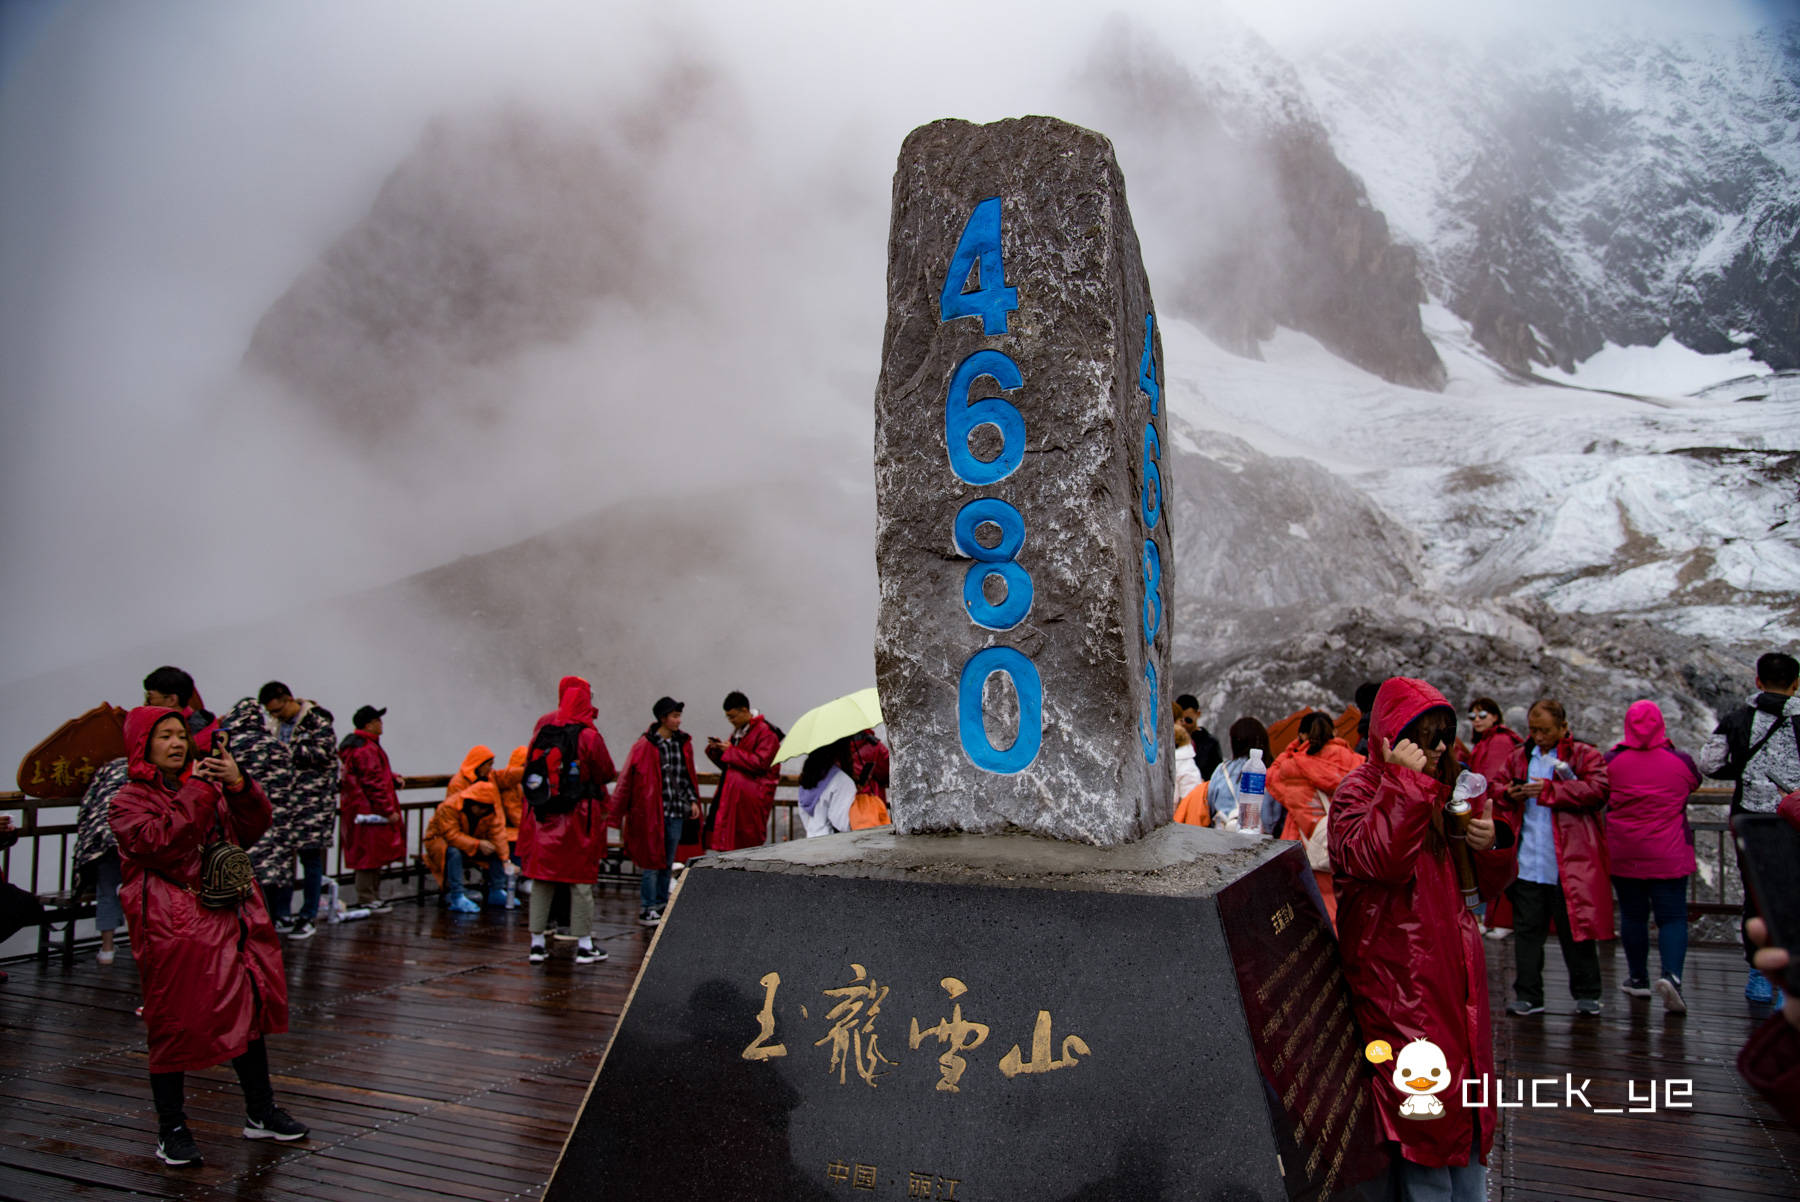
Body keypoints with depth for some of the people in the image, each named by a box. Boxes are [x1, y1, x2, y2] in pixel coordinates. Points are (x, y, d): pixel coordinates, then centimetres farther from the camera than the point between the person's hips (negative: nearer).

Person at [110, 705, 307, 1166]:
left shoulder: (207, 782, 14)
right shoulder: (130, 800, -1)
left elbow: (254, 827, 9)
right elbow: (159, 842, -20)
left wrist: (238, 785, -7)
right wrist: (196, 794, -18)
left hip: (231, 916, 6)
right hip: (175, 929, -5)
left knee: (249, 1010, 11)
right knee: (175, 1023, 1)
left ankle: (260, 1113, 25)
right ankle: (171, 1129, 18)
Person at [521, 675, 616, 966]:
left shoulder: (543, 726, -1)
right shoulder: (589, 735, -13)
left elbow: (530, 765, 7)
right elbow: (607, 774, -4)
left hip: (542, 815, 4)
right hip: (578, 817, -4)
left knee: (542, 879, 11)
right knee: (581, 880, 5)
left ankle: (537, 942, 16)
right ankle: (584, 945, 11)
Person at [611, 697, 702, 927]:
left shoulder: (683, 742, 8)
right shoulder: (645, 745, -10)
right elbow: (626, 780, -7)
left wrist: (693, 800, 7)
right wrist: (616, 813, -6)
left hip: (676, 813, 6)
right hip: (652, 812, -5)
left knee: (668, 862, 12)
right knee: (652, 861, -1)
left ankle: (662, 905, 23)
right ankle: (647, 910, 8)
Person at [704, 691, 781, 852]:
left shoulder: (765, 732, -6)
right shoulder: (738, 731, 19)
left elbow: (760, 762, -17)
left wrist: (730, 751, -14)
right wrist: (716, 751, 3)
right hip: (736, 790, 6)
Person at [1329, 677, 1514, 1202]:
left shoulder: (1449, 787, 13)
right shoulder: (1358, 790, -8)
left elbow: (1484, 884, 17)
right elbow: (1379, 862, -28)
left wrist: (1491, 844, -5)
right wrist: (1406, 783, -26)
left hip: (1455, 962, 7)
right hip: (1397, 975, -7)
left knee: (1467, 1089, 15)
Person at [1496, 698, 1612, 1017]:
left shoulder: (1585, 755, 1)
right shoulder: (1519, 757, 15)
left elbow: (1597, 790, -14)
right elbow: (1497, 786, 25)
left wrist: (1548, 790, -17)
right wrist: (1508, 793, 1)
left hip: (1569, 864, -4)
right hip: (1527, 864, 4)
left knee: (1575, 930, 5)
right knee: (1527, 930, 7)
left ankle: (1587, 995, 20)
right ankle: (1528, 996, 15)